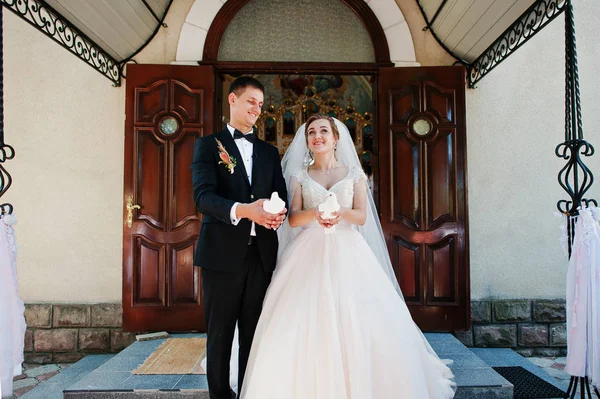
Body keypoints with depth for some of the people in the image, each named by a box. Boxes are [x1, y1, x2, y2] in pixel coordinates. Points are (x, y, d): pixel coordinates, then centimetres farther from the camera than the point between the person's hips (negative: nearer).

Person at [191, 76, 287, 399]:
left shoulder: (269, 151, 18)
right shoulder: (208, 144, 3)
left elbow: (281, 195, 12)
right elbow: (203, 196, -11)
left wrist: (279, 213, -12)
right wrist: (243, 210, -29)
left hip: (261, 254, 4)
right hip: (222, 252, -3)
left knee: (254, 333, 11)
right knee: (219, 333, 7)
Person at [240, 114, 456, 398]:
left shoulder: (354, 173, 9)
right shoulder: (299, 176, 9)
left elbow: (362, 216, 1)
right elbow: (293, 219, -1)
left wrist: (341, 213, -20)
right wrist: (315, 213, -21)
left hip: (347, 255, 0)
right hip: (310, 255, 0)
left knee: (359, 323, -8)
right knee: (303, 325, -9)